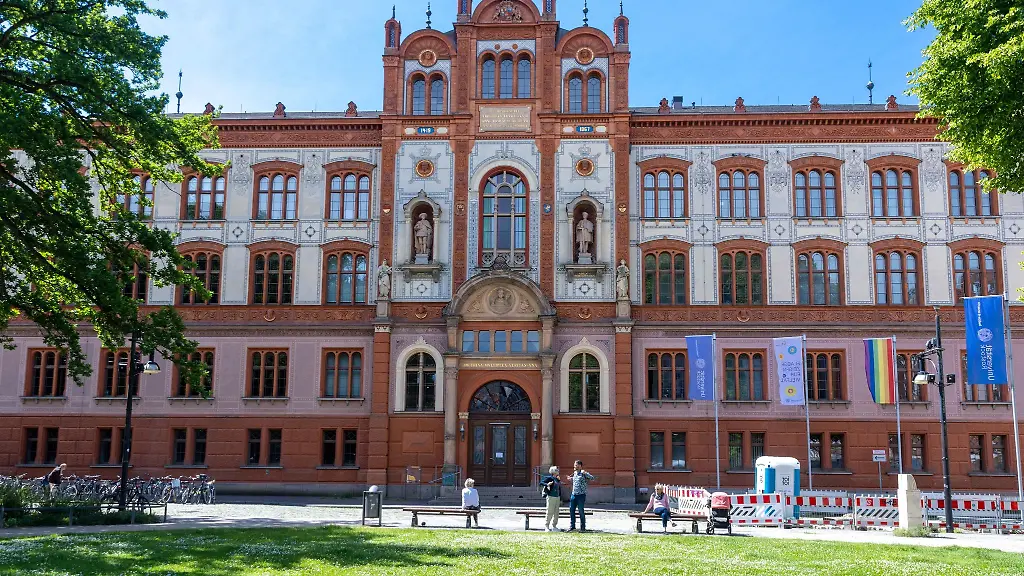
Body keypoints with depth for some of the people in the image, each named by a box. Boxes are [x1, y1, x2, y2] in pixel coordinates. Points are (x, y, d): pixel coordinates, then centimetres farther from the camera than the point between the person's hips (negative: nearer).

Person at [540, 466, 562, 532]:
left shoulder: (558, 479, 16)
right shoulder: (549, 478, -5)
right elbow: (541, 482, -12)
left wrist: (560, 500, 19)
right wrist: (547, 484, -31)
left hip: (557, 497, 7)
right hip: (551, 497, -7)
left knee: (556, 513, 8)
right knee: (549, 513, -6)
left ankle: (554, 526, 17)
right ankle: (546, 527, 1)